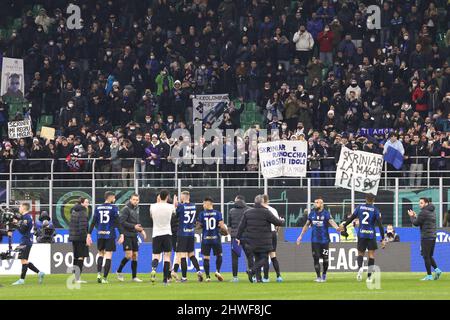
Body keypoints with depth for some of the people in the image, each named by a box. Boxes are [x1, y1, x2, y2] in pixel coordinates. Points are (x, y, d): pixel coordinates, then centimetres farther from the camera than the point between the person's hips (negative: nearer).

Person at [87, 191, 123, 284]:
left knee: (101, 254, 19)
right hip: (110, 234, -4)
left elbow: (93, 222, 5)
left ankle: (98, 273, 2)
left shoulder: (98, 208, 8)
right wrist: (121, 234, -9)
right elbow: (117, 222, -10)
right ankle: (105, 278, -5)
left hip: (100, 234, 4)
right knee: (108, 256, 0)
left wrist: (89, 234, 7)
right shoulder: (114, 208, -3)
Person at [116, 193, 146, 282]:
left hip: (134, 235, 7)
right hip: (127, 235, -7)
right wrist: (134, 226, -20)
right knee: (129, 255, -12)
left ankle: (134, 276, 11)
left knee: (135, 256, 6)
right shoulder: (126, 209, -11)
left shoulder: (136, 209, 14)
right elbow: (121, 222, -18)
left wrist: (141, 230, 7)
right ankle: (119, 271, 7)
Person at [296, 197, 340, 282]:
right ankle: (318, 277, 3)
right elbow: (307, 225, 17)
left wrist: (337, 227, -44)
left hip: (324, 240, -3)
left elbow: (331, 221, -22)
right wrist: (301, 236, 17)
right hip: (315, 240, 3)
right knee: (316, 258, -4)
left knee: (325, 258, 1)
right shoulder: (312, 213, 7)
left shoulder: (326, 213, -6)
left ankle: (324, 274, 26)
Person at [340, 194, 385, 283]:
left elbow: (351, 218, 8)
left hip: (361, 234, 2)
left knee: (360, 253, 13)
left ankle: (360, 268, -18)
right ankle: (369, 277, 3)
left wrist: (344, 226, 25)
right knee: (371, 255, 6)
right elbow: (380, 224, -7)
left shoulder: (359, 207, 3)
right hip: (371, 235, -2)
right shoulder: (375, 210, -3)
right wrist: (383, 239, -4)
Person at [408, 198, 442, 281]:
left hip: (426, 237, -9)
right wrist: (416, 216, 21)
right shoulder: (432, 212, 16)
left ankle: (429, 276, -3)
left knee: (426, 256, -3)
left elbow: (416, 223, -7)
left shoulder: (424, 212, -11)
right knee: (429, 256, 17)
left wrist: (411, 216, 9)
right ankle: (437, 270, 2)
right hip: (433, 236, 9)